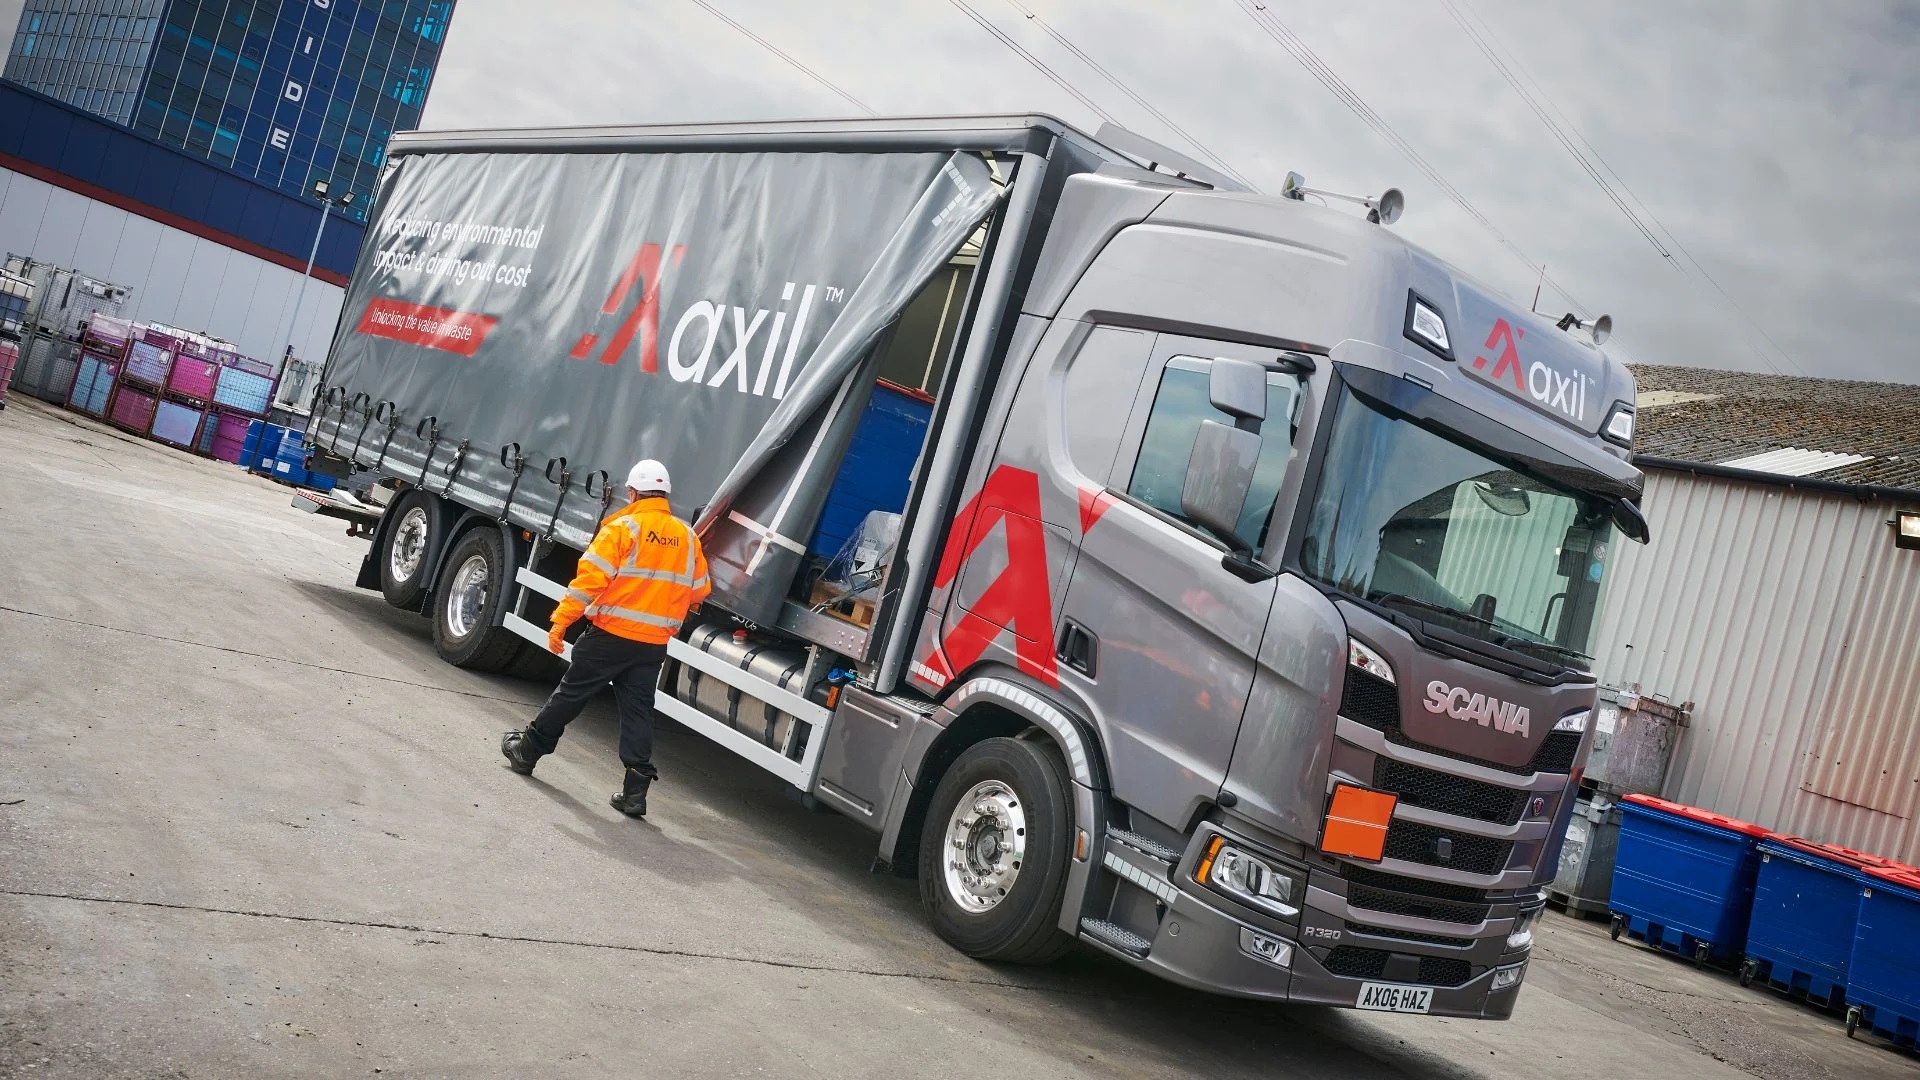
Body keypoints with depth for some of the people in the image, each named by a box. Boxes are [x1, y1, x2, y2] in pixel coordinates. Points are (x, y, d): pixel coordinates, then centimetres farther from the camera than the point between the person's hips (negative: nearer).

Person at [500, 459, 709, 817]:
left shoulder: (623, 527, -9)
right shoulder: (687, 537, 6)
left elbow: (590, 577, -15)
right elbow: (699, 592, 13)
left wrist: (561, 620, -12)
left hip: (611, 634, -3)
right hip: (654, 644, 4)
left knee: (570, 694, 12)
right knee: (638, 711, 7)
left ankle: (528, 750, 27)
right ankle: (635, 791, 3)